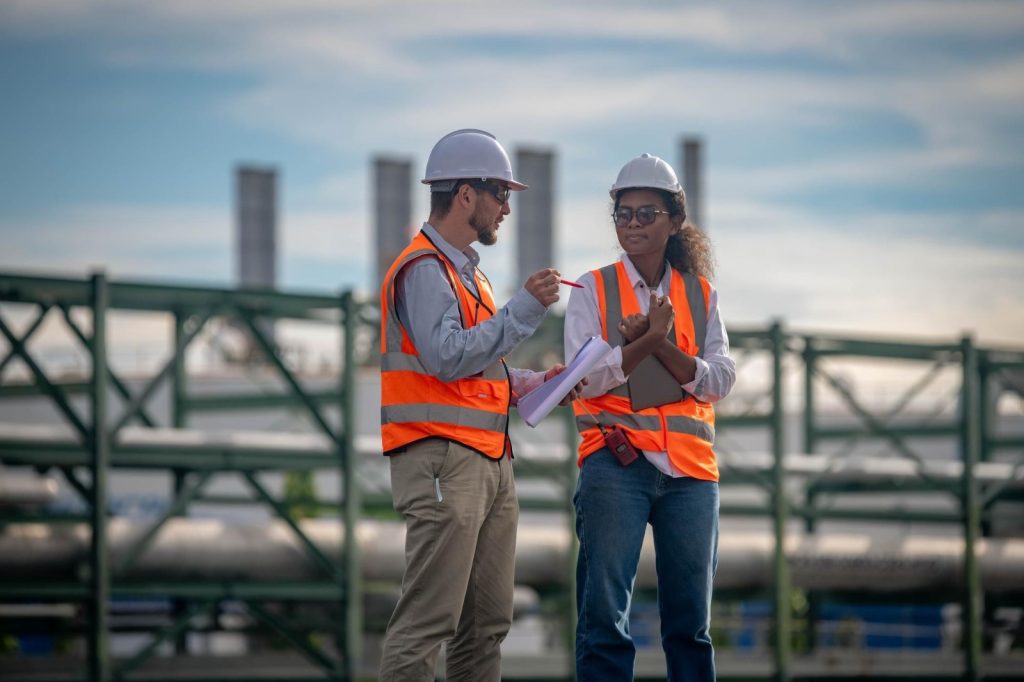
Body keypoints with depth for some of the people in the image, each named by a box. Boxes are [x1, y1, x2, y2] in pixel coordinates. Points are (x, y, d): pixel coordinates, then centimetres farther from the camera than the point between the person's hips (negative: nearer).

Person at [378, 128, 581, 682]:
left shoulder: (466, 270, 23)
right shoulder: (424, 268, -8)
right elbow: (447, 358, -20)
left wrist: (537, 383, 14)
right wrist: (525, 309, -17)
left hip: (490, 460, 10)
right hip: (441, 456, -10)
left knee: (486, 625, 8)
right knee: (428, 622, -14)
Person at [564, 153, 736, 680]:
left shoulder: (701, 296, 12)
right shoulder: (593, 291, 5)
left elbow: (719, 380, 0)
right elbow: (584, 378, -6)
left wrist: (663, 343, -13)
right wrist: (645, 341, -18)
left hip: (689, 466, 3)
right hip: (615, 463, -3)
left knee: (689, 619, 5)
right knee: (604, 612, -8)